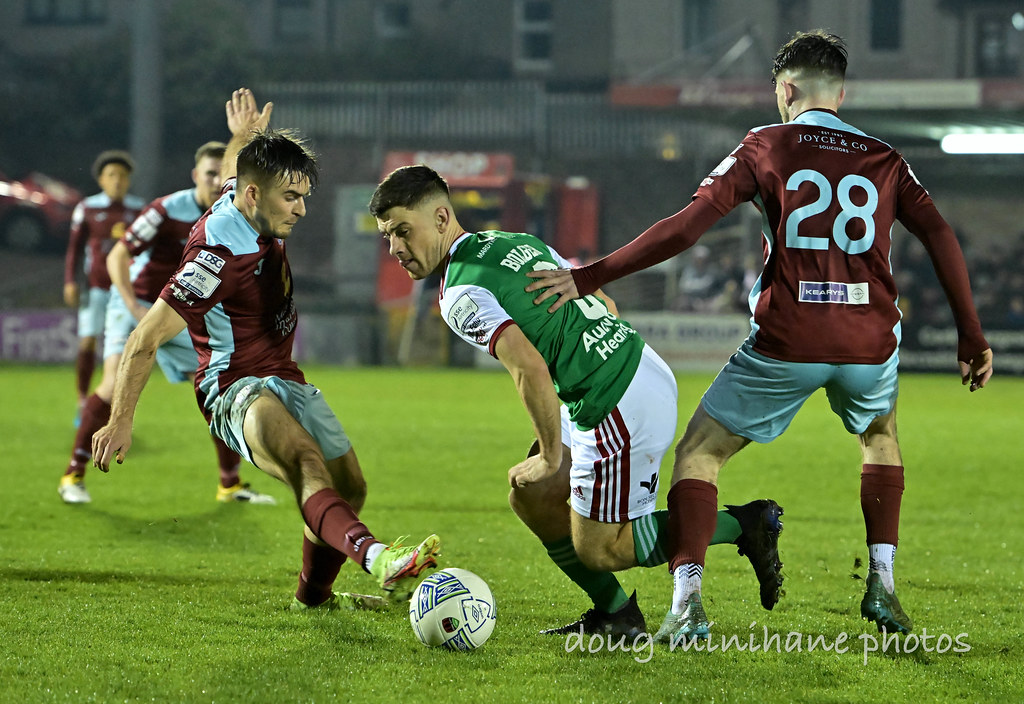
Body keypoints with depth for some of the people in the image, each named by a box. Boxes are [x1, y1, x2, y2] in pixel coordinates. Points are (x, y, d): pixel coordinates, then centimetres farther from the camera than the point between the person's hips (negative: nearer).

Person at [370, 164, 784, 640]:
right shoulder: (516, 242, 14)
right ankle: (617, 616, 23)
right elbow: (602, 301, 21)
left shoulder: (462, 295, -15)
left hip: (623, 406, -10)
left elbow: (530, 369, -26)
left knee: (597, 548, 3)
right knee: (530, 495, 17)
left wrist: (553, 456, -14)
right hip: (641, 365, 10)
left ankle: (746, 524, 6)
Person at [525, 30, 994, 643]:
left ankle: (688, 602, -7)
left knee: (698, 454, 11)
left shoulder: (764, 147, 6)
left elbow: (687, 227, -4)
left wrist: (591, 277, -3)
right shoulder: (884, 160, 14)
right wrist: (972, 337, 6)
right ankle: (882, 585, 23)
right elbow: (940, 235, 3)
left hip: (786, 344, -3)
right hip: (870, 342, 3)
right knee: (881, 435, 34)